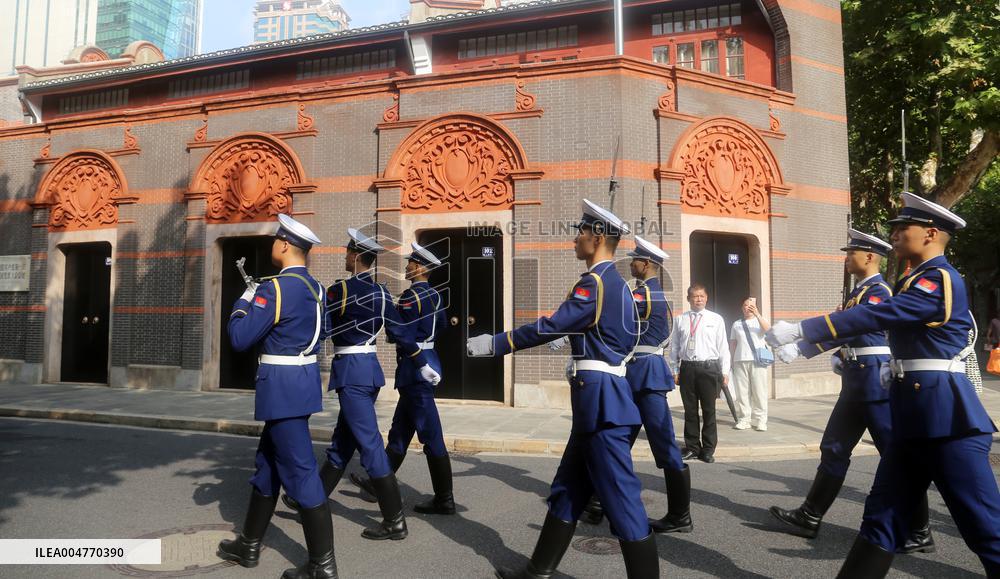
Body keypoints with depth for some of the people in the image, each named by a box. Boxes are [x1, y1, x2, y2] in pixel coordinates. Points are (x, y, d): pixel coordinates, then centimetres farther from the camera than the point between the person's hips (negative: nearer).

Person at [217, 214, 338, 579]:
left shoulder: (277, 287, -17)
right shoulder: (313, 287, 10)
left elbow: (240, 339, -15)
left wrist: (245, 300, 1)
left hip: (283, 386, -10)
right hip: (304, 379, 10)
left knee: (299, 470, -4)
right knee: (268, 463, 20)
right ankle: (249, 545, 34)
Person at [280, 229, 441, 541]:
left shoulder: (339, 290, -13)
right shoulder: (381, 292, 8)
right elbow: (401, 331, 8)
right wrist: (423, 365, 14)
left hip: (351, 371, -8)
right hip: (371, 368, 8)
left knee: (369, 444, -5)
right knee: (342, 442, 17)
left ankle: (395, 521, 0)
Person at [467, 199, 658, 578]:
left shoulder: (596, 281, -15)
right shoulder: (616, 283, 16)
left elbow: (552, 326, -20)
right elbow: (624, 338, 26)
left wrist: (494, 343, -14)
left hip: (601, 400, -10)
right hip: (599, 398, 10)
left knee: (621, 498, -2)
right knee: (567, 490, 16)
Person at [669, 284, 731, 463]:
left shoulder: (716, 319, 4)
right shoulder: (680, 320, 6)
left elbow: (723, 347, 3)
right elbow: (674, 346, 8)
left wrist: (725, 372, 0)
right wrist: (673, 369, 6)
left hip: (709, 368, -1)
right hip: (687, 368, 1)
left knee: (709, 410, 5)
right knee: (690, 410, 9)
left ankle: (708, 450, 17)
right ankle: (692, 447, 23)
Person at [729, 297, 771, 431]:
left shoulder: (759, 321, 9)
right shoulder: (736, 324, 16)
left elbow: (768, 329, -14)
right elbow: (733, 343, 15)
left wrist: (757, 315, -27)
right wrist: (732, 360, 8)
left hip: (757, 360, -2)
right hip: (740, 361, 2)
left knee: (759, 391, -2)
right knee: (741, 391, 2)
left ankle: (760, 420, 4)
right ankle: (743, 419, 8)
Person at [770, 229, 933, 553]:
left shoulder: (879, 292, -13)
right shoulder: (860, 291, 17)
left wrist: (798, 349, -27)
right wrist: (839, 357, 9)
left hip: (876, 383, -10)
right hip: (857, 383, 10)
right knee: (834, 449, 11)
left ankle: (918, 532, 14)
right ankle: (809, 518, 18)